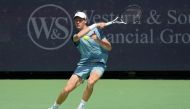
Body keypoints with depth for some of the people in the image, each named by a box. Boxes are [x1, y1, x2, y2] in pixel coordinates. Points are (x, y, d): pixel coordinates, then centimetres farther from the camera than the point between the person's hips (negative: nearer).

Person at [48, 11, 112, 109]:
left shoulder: (97, 30, 7)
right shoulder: (76, 36, 5)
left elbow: (109, 47, 5)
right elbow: (78, 36, -23)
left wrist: (98, 40, -14)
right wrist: (94, 25, -23)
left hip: (99, 63, -1)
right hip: (83, 64, 1)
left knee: (91, 82, -33)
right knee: (67, 89, -8)